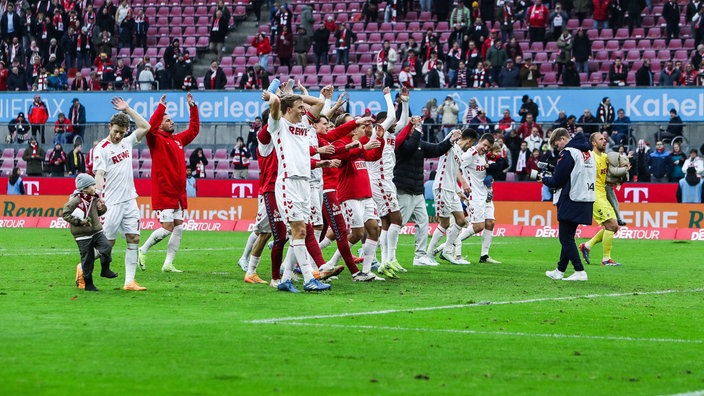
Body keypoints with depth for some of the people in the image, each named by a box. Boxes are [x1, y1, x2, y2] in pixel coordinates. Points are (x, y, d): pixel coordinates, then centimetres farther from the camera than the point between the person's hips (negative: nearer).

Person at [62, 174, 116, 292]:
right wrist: (79, 221, -19)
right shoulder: (75, 201, -14)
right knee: (87, 259, 0)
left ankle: (105, 270, 2)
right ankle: (88, 284, 13)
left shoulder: (95, 198, 7)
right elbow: (65, 214, -12)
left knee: (106, 246, -18)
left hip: (96, 231, 5)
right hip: (83, 235, -5)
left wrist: (102, 208, -1)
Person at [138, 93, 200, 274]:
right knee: (167, 228, -11)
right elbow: (149, 127, -25)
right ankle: (143, 251, 8)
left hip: (178, 192, 7)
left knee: (178, 228, 5)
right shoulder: (157, 140, -5)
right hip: (163, 192, -7)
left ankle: (168, 264, 10)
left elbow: (194, 129, 27)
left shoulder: (178, 139, 15)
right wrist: (161, 107, -25)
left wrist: (193, 107, 20)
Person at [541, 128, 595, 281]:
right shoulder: (587, 153, 16)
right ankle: (560, 271, 22)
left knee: (566, 238, -6)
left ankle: (580, 272, -13)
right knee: (568, 237, 16)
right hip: (586, 201, 9)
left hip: (572, 202, -9)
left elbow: (557, 181, -12)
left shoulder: (568, 153, -11)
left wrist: (543, 179, 8)